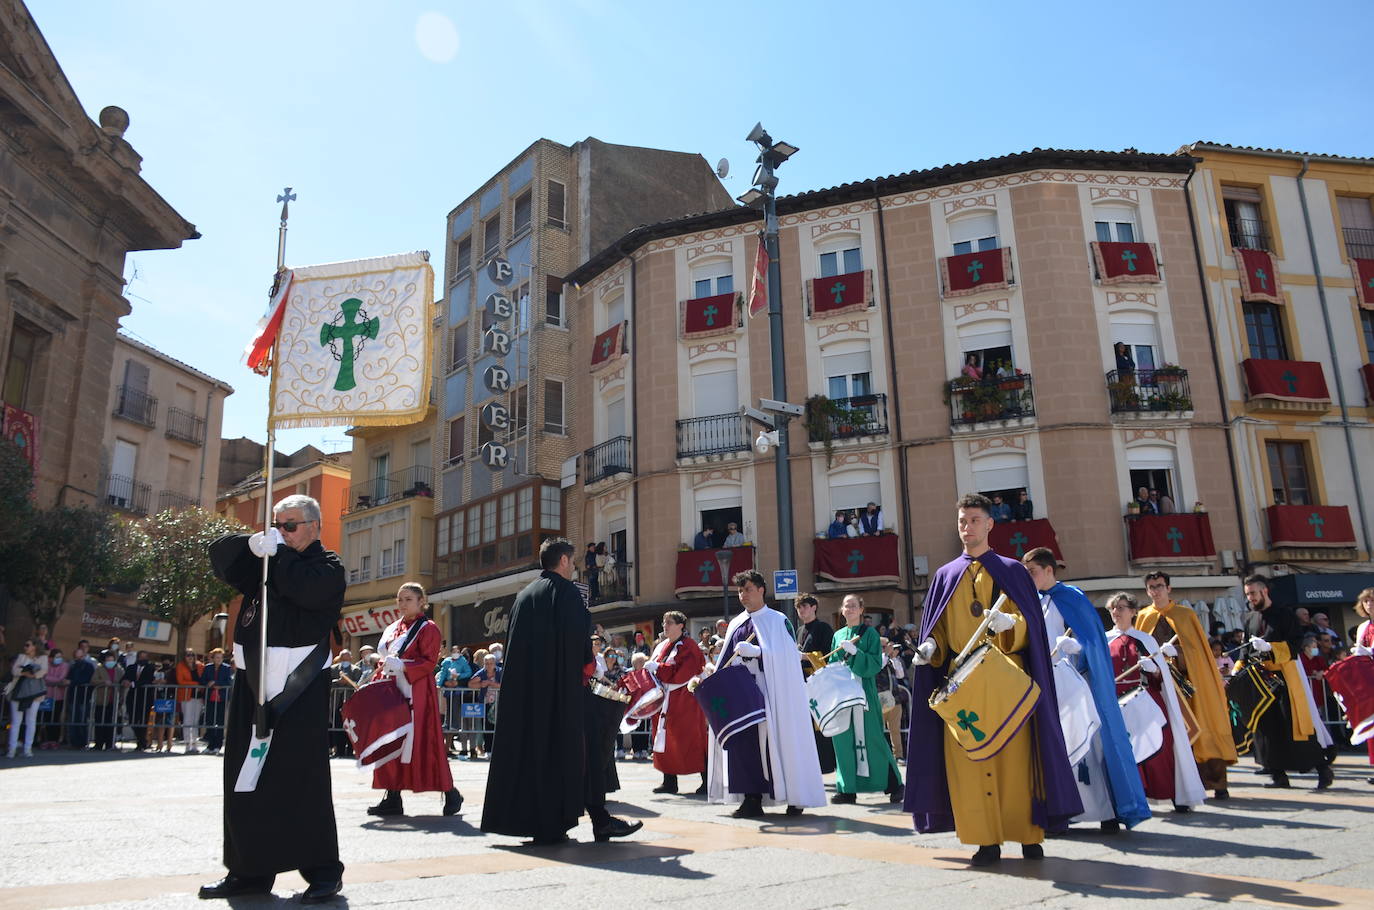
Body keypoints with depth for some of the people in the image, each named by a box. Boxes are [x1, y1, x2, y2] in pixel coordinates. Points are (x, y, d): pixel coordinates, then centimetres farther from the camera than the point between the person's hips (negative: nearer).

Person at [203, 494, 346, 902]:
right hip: (252, 685, 6)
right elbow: (220, 554, 8)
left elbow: (307, 587, -20)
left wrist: (277, 553, -12)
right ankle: (250, 870, 20)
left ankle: (322, 870, 2)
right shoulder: (263, 564, 18)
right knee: (246, 777, 9)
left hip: (299, 691, -6)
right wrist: (251, 543, -11)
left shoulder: (327, 567, 1)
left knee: (301, 780, -6)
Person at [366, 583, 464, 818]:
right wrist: (375, 684, 9)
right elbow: (384, 661, 22)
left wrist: (403, 666, -25)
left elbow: (429, 662, -12)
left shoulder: (428, 629, -3)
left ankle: (450, 794, 3)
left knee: (421, 743, -8)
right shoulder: (392, 629, 18)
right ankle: (393, 798, 10)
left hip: (417, 695, -7)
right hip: (392, 692, 7)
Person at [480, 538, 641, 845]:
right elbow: (579, 636, -16)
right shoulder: (567, 591, -7)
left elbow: (512, 643, 16)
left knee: (530, 748, 9)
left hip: (524, 687, 7)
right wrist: (587, 665, 0)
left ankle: (529, 819, 10)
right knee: (581, 748, -2)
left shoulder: (523, 595, 15)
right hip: (564, 686, -7)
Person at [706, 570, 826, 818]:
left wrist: (756, 651, -20)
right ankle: (752, 799, 6)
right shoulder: (736, 624, 16)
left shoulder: (778, 621, 0)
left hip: (772, 692, -5)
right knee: (744, 741, -1)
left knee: (779, 741, -4)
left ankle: (795, 798, 7)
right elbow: (727, 660, 19)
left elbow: (786, 655, -10)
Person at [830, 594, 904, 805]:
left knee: (871, 738, -5)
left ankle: (894, 785, 6)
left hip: (864, 692, -4)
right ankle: (847, 789, 8)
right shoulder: (838, 636, 15)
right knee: (844, 739, 2)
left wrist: (854, 652, -18)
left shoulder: (869, 633, 1)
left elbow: (876, 663, -8)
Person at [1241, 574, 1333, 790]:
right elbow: (1248, 651, 19)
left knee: (1295, 723, -8)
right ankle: (1279, 774, 7)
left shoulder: (1283, 613, -3)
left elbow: (1296, 643, -11)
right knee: (1269, 725, 2)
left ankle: (1323, 769, 4)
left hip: (1286, 674, -6)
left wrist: (1268, 647, -22)